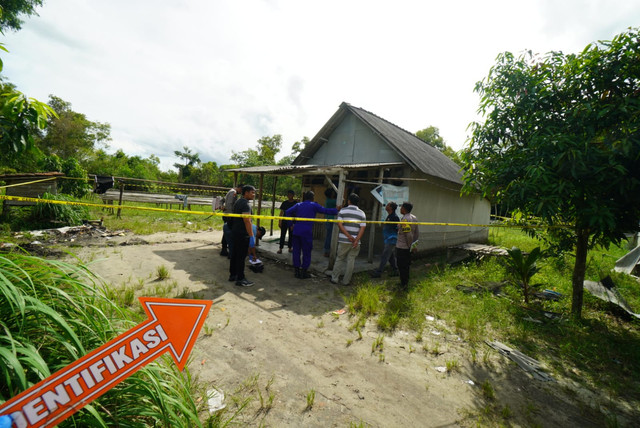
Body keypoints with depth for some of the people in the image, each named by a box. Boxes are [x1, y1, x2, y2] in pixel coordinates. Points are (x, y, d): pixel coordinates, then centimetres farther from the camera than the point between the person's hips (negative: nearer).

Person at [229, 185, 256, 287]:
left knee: (234, 255, 16)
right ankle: (240, 279, 3)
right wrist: (252, 236, -25)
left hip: (235, 232, 10)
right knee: (241, 257, -4)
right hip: (242, 235, -10)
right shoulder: (245, 204, -17)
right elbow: (247, 221, -24)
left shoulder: (237, 202, 14)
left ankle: (232, 275, 26)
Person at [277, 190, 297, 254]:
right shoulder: (284, 203, 3)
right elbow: (281, 213, 6)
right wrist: (279, 221, 1)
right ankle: (280, 248, 3)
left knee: (291, 235, 9)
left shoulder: (296, 203, 0)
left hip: (292, 222, 0)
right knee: (282, 235, -1)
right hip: (284, 221, 1)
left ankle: (290, 248, 20)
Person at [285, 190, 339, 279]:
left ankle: (297, 271, 19)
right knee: (306, 252, 7)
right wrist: (337, 210, 5)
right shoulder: (314, 205, 0)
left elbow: (288, 212, 7)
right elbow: (326, 211, -4)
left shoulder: (298, 205, 13)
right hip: (306, 232, -5)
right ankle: (304, 273, 12)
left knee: (296, 251, 12)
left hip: (296, 231, 5)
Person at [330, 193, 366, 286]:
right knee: (351, 261, 8)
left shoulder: (343, 210, 1)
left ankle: (334, 278, 15)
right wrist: (356, 240, -10)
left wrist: (348, 236, -10)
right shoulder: (362, 213, 4)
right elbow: (362, 228, -5)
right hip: (355, 241, 1)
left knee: (339, 259, 12)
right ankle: (346, 281, 14)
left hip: (344, 240, -1)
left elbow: (340, 224, -9)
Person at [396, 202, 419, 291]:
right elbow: (417, 233, 11)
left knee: (402, 267, 2)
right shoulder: (414, 218, 8)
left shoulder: (404, 219, -21)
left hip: (402, 247, -9)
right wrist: (414, 243, 14)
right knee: (406, 266, 19)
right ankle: (405, 283, 31)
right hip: (408, 247, 9)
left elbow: (409, 234, -26)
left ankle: (404, 286, 9)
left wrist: (411, 245, -14)